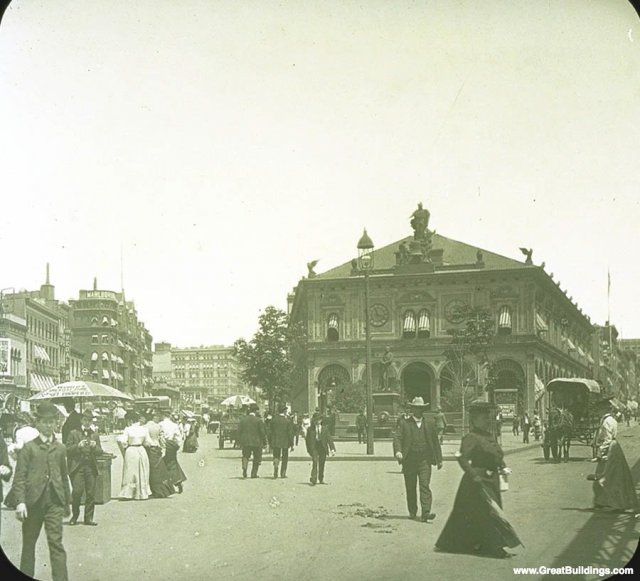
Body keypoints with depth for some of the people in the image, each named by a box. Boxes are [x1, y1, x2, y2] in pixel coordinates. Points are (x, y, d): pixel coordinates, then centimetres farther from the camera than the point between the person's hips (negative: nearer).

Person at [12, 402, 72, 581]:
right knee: (29, 544, 9)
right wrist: (20, 501, -12)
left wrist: (67, 502, 19)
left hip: (54, 501, 1)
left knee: (56, 543, -8)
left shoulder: (60, 448, 12)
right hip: (33, 501, -1)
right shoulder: (29, 447, 3)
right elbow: (19, 477, -2)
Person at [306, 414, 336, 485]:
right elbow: (307, 440, 10)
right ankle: (313, 480, -18)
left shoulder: (325, 428, 6)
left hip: (323, 448, 2)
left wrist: (332, 449, -9)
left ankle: (321, 479, 27)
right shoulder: (310, 429, 5)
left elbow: (329, 439, 0)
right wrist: (309, 450, 7)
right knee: (314, 463, -16)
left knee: (321, 465, 9)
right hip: (314, 448, -2)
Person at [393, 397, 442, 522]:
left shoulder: (429, 425, 12)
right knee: (410, 488, 8)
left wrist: (439, 459, 14)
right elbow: (397, 438, -4)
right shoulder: (404, 424, 6)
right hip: (409, 461, 0)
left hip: (425, 460, 0)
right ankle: (412, 512, 23)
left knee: (425, 486, -11)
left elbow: (435, 442, 16)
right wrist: (398, 451, -23)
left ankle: (426, 513, -16)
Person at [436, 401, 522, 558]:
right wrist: (474, 475, -25)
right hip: (478, 481, -9)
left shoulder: (489, 437, 14)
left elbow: (498, 455, 24)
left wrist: (503, 467, 8)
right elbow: (462, 458, -21)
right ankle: (495, 547, -10)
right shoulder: (471, 438, -15)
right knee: (489, 511, -11)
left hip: (491, 481, 9)